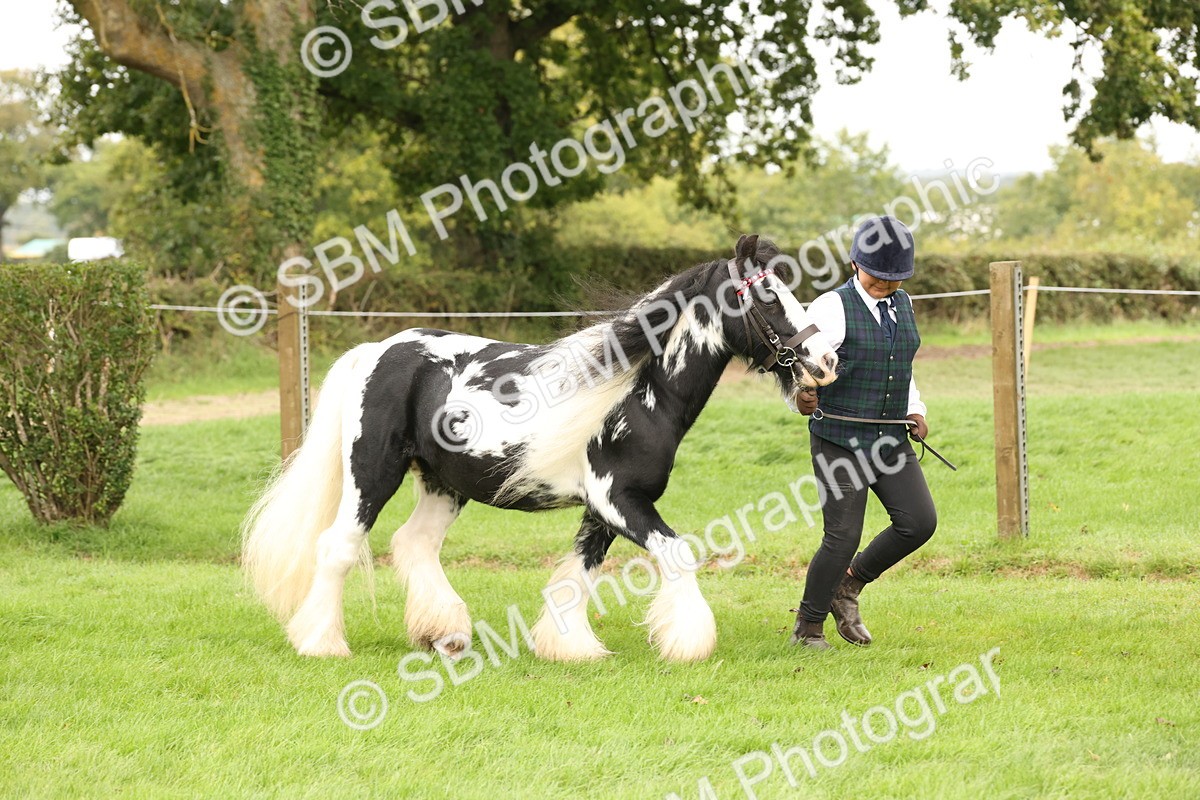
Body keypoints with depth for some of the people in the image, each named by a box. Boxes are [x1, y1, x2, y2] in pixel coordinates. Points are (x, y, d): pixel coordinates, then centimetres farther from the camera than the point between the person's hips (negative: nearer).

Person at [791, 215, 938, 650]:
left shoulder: (902, 305, 11)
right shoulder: (832, 308, -10)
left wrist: (914, 410, 9)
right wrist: (802, 395, -39)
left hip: (891, 439, 6)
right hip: (840, 443, -6)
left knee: (919, 521, -4)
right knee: (843, 536, -8)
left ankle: (850, 584, 18)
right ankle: (807, 628, 10)